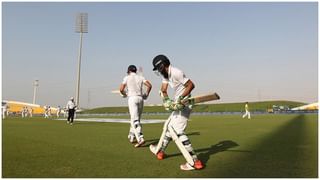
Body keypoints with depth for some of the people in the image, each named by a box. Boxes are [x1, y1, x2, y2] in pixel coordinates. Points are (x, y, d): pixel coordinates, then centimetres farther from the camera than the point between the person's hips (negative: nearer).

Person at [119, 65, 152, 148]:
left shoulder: (127, 77, 5)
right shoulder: (140, 77, 13)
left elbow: (121, 89, -4)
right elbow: (149, 85, 1)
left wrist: (124, 94, 17)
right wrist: (146, 94, 15)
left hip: (132, 98, -5)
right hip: (140, 98, 5)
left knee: (135, 120, -12)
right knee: (136, 119, 16)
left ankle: (140, 139, -26)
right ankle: (131, 137, 26)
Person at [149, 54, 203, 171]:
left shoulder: (175, 72, -19)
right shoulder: (166, 74, 11)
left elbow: (191, 85, -22)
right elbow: (163, 90, 0)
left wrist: (181, 98, -30)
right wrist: (166, 100, -19)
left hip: (183, 104, -10)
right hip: (178, 105, 10)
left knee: (177, 131, -17)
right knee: (169, 126, 22)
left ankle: (194, 162, -18)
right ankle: (159, 150, 41)